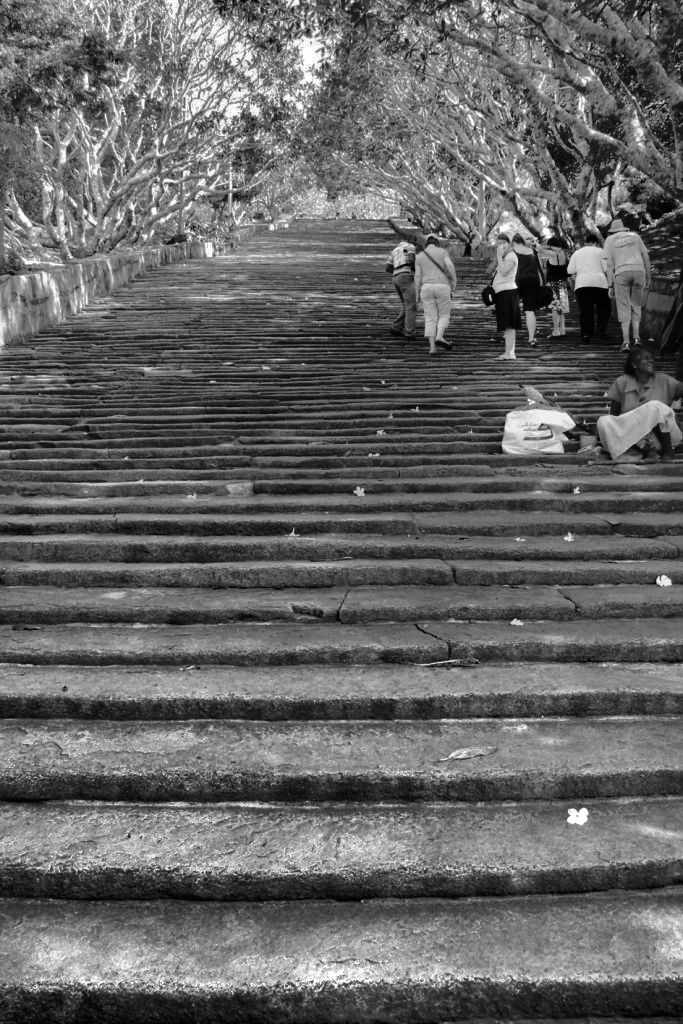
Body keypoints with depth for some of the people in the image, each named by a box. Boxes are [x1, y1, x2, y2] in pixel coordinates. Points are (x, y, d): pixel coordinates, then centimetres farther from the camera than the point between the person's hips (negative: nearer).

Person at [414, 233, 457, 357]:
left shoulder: (420, 256, 9)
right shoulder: (442, 252, 5)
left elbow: (417, 276, 3)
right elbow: (450, 266, -10)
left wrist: (417, 294, 10)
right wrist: (454, 280, 2)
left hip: (427, 288, 2)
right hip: (442, 287, -2)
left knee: (430, 319, 6)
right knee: (444, 315, 10)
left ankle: (432, 347, -5)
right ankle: (439, 337, -16)